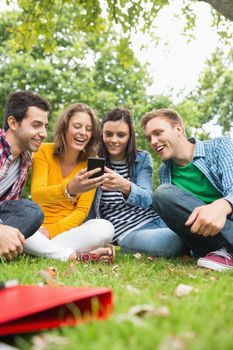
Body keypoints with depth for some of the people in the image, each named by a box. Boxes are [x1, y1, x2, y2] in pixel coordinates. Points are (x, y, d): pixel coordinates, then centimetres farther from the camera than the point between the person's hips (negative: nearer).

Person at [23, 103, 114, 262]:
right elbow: (37, 194, -19)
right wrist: (69, 189, -41)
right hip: (38, 226, 0)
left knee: (105, 228, -28)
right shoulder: (44, 151, -4)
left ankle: (42, 248, -24)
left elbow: (82, 210, -5)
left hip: (68, 228, 1)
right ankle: (76, 256, -30)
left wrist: (51, 231, -21)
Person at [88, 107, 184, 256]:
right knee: (172, 241, -33)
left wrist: (125, 186, -32)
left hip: (156, 219, 3)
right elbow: (89, 212, 5)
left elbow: (146, 199, -10)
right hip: (127, 231, -3)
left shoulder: (142, 158, 7)